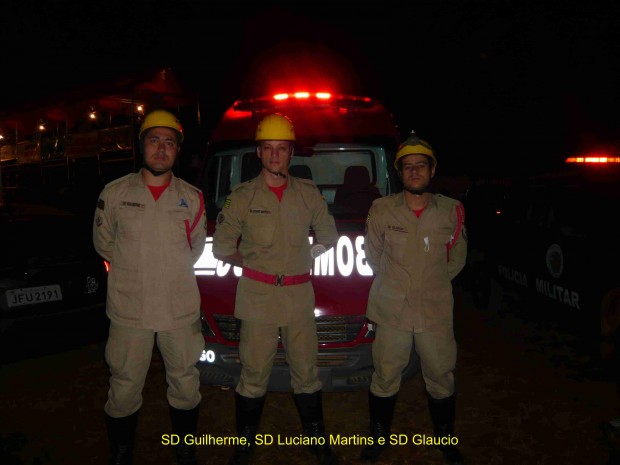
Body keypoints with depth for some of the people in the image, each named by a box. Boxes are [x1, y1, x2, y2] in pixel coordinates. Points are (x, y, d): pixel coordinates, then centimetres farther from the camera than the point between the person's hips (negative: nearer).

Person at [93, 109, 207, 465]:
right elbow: (104, 243, 9)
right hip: (129, 311, -1)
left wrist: (170, 271, 8)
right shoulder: (115, 193, -1)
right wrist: (135, 270, 9)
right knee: (125, 389, 8)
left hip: (182, 311, 1)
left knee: (186, 385, 13)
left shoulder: (192, 198, 2)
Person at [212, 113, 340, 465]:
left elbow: (328, 236, 17)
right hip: (257, 297, -2)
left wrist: (303, 257, 8)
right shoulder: (242, 196, 1)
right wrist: (253, 263, 4)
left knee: (307, 372, 12)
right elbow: (222, 248, 6)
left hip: (300, 297, 2)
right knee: (254, 375, 5)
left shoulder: (309, 194, 6)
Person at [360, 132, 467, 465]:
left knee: (441, 380, 13)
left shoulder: (451, 211, -3)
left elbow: (456, 257, 13)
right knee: (385, 378, 10)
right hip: (391, 309, -1)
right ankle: (379, 437, 33)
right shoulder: (381, 209, -5)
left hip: (436, 310, 1)